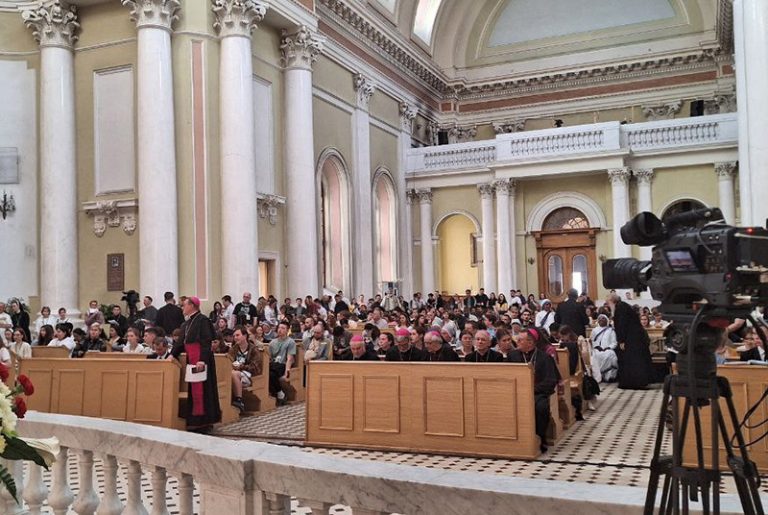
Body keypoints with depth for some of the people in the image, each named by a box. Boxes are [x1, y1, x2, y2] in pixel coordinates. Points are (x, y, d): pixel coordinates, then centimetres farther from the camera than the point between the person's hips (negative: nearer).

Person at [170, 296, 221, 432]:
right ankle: (194, 422, 18)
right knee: (193, 390, 11)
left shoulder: (202, 320, -12)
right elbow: (181, 342, 14)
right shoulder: (186, 323, 14)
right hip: (191, 359, 9)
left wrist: (202, 360, -26)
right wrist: (173, 354, -1)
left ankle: (202, 423, 0)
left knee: (200, 390, -6)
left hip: (201, 360, -9)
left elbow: (206, 342, -19)